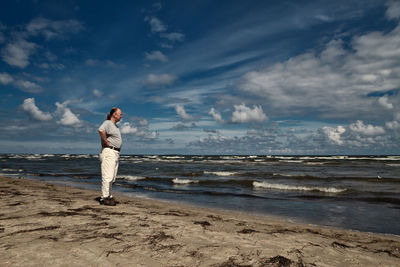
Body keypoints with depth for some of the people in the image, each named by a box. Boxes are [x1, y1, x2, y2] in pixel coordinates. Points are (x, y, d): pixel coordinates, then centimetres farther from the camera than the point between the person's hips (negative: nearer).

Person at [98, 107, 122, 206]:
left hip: (115, 153, 10)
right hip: (108, 152, -10)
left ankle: (108, 196, 18)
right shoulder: (107, 123, -8)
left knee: (112, 177, 11)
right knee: (107, 176, -10)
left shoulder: (115, 126, 21)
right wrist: (106, 142, -20)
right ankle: (104, 198, -6)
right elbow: (101, 130, -31)